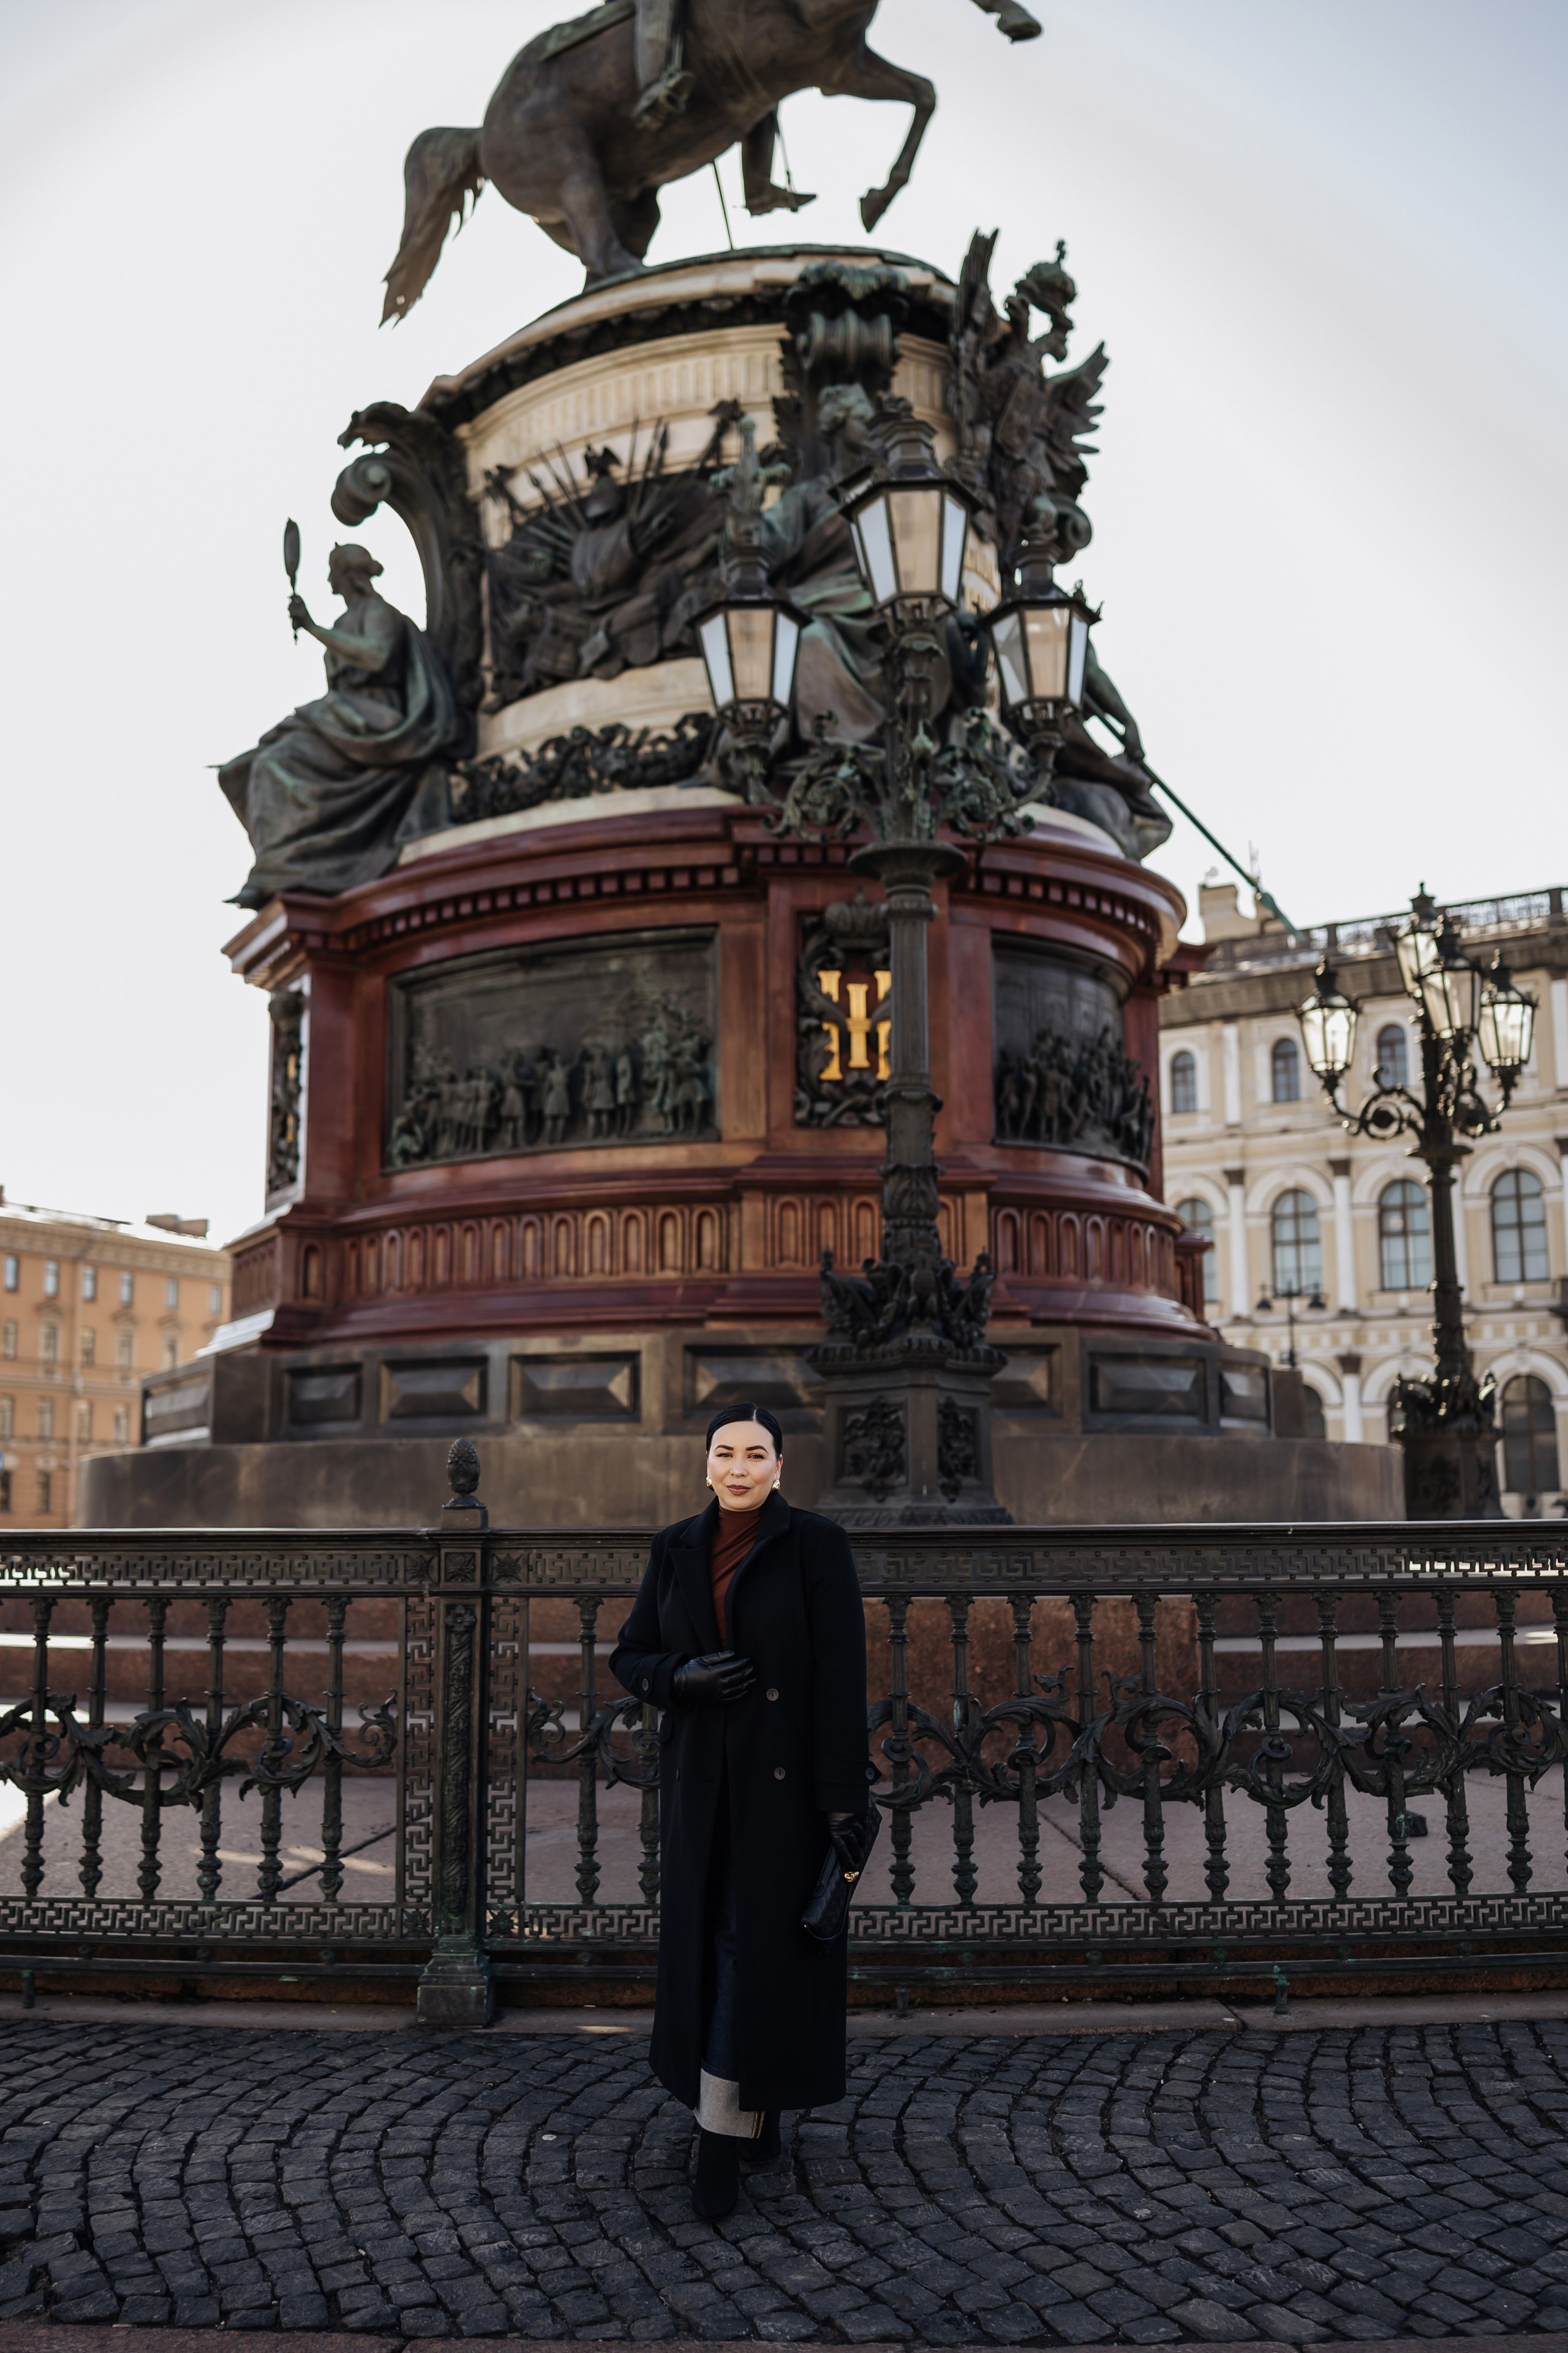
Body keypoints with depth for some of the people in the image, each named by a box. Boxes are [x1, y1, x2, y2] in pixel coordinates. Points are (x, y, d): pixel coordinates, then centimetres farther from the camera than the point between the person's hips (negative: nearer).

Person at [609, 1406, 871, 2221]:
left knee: (761, 1943, -5)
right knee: (709, 1944, 10)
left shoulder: (818, 1544, -8)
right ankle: (758, 2108, 29)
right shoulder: (676, 1550, 4)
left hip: (787, 1777, -4)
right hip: (702, 1778, 4)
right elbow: (630, 1657, 8)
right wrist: (683, 1676, -14)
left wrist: (844, 1798, -15)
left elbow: (842, 1676, -11)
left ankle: (722, 2135, 1)